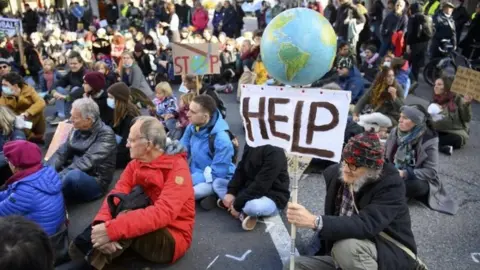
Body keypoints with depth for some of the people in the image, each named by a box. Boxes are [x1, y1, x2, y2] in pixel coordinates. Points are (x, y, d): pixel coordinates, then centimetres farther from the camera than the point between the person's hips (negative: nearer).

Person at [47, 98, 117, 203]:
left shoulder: (105, 134, -14)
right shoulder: (77, 130, 6)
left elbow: (86, 162, -24)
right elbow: (61, 153, 2)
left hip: (94, 182, -7)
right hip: (71, 177, 7)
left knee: (74, 175, -37)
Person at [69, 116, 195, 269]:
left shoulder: (177, 168, -21)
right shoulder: (135, 164, 0)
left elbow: (163, 213, -34)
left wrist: (112, 229, -40)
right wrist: (102, 224, -32)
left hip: (172, 238, -6)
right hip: (145, 231, 6)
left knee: (128, 210, -29)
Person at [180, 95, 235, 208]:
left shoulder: (221, 139, -28)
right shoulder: (193, 126, -7)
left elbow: (216, 174, -23)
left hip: (217, 178, -7)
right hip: (196, 173, 7)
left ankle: (212, 194, -5)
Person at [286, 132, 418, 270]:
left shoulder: (391, 183, -23)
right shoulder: (335, 173, -4)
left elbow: (366, 225, -38)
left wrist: (314, 221, -47)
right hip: (342, 255, 6)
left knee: (346, 246, -37)